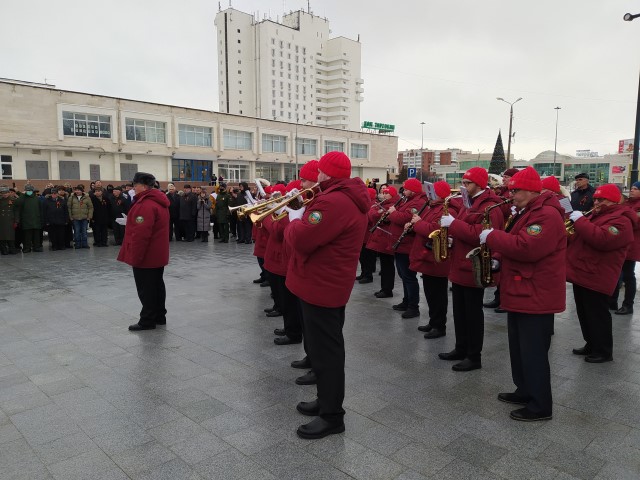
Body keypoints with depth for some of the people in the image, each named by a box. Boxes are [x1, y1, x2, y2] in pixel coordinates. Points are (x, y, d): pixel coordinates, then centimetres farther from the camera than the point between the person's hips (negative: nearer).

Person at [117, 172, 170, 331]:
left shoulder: (146, 204, -22)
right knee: (156, 285, 16)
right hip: (158, 255, 10)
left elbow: (141, 234, -26)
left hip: (146, 256, -10)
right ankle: (159, 316, 26)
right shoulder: (159, 201, 11)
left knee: (146, 288, -1)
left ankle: (147, 321, 8)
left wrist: (134, 257, -20)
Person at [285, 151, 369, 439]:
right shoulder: (347, 198, 12)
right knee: (324, 347, 20)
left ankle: (332, 416, 13)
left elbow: (300, 240, -27)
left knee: (325, 351, 0)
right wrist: (302, 217, 1)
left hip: (321, 286, -11)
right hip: (327, 283, 11)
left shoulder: (333, 202, -23)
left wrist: (294, 219, -8)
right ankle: (326, 401, 34)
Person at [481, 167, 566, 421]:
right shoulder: (528, 212, 16)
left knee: (533, 353, -1)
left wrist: (492, 236, -20)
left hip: (536, 296, -11)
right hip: (521, 293, 11)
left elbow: (525, 248, -31)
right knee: (520, 348, 19)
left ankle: (541, 406, 13)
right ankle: (525, 391, 33)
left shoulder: (547, 215, -19)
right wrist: (497, 253, 3)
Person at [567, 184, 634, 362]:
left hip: (595, 278, -10)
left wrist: (579, 221, -24)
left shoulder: (620, 221, -14)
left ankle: (604, 351, 13)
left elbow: (601, 239, -30)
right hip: (581, 274, 10)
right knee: (585, 314, 18)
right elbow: (585, 238, 27)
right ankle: (591, 345, 31)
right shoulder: (597, 215, 18)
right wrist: (568, 237, 5)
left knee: (597, 316, 0)